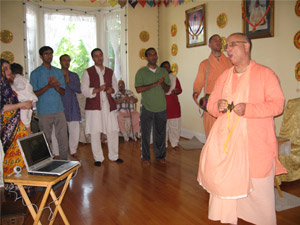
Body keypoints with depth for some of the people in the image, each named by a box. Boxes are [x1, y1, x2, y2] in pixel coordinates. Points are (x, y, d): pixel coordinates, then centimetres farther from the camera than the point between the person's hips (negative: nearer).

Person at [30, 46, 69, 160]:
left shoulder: (58, 72, 11)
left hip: (59, 110, 3)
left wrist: (56, 87, -13)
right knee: (46, 140, 5)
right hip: (44, 112, -3)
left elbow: (63, 92, 9)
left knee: (63, 138, 5)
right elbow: (34, 94, -5)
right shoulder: (35, 73, 0)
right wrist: (48, 86, -18)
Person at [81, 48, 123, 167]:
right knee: (95, 132, -1)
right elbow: (84, 90, -6)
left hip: (109, 105, 4)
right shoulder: (88, 72, 1)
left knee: (113, 131, 5)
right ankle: (98, 158, 12)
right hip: (94, 106, -3)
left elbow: (115, 86, 18)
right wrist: (98, 89, -20)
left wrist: (111, 89, -5)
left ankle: (114, 156, 20)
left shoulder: (110, 72, 13)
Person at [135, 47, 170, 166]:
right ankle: (145, 157, 15)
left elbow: (167, 89, 8)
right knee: (145, 133, 3)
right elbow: (138, 89, -12)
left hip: (161, 107, 3)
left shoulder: (163, 71, 9)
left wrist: (162, 83, -14)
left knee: (160, 133, 9)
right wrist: (155, 84, -18)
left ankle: (160, 155, 23)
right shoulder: (141, 72, 0)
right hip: (147, 108, -2)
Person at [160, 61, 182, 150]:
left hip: (174, 104, 3)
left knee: (175, 126, 5)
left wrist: (176, 91, -9)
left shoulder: (174, 78, 10)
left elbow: (180, 89, 11)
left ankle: (174, 143, 18)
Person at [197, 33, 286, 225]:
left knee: (258, 187, 2)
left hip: (255, 143, -4)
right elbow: (211, 104, 16)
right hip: (226, 140, 4)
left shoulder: (265, 73, -1)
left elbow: (278, 104, -8)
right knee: (226, 182, 6)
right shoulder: (224, 76, 14)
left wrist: (248, 109, -21)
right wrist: (218, 106, -9)